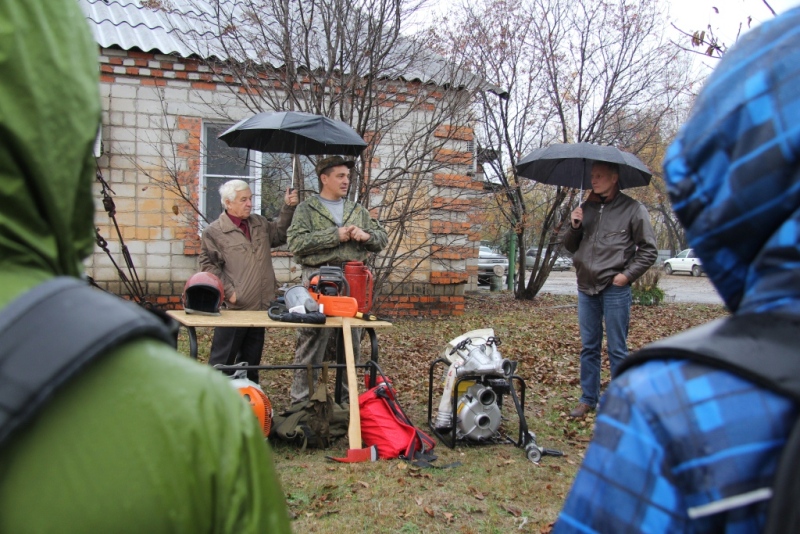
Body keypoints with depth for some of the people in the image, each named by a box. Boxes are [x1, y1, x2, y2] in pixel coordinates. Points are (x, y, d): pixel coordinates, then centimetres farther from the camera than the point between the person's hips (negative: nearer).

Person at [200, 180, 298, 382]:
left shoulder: (260, 224, 13)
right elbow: (209, 265, -8)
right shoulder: (214, 232, -6)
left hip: (261, 307, 6)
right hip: (234, 308, -6)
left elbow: (280, 234, 21)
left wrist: (288, 208, 9)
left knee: (251, 361, 16)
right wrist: (229, 292, -15)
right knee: (222, 361, 2)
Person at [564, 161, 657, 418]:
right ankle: (588, 399, 23)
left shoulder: (632, 209, -4)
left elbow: (649, 250, -3)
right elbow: (570, 246, 17)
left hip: (615, 289, -5)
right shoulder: (586, 208, 11)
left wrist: (627, 275, -11)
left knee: (617, 350, 2)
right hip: (586, 287, 5)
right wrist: (574, 227, -2)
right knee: (588, 348, 13)